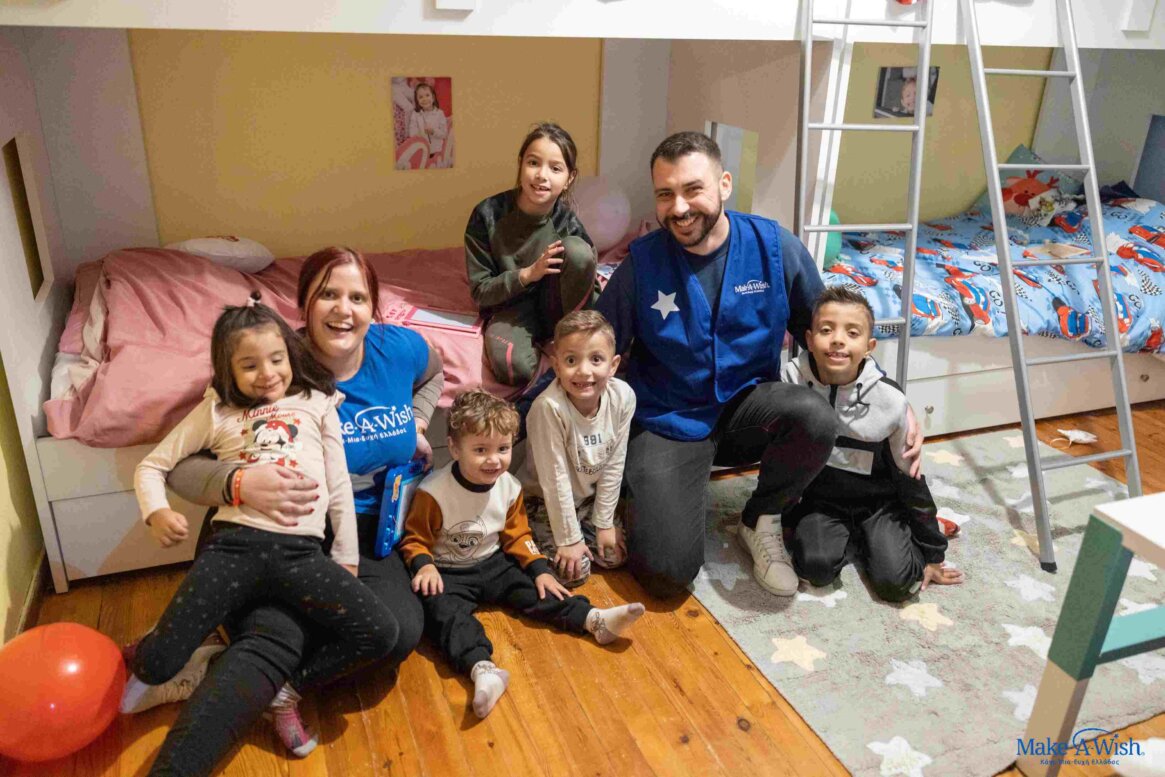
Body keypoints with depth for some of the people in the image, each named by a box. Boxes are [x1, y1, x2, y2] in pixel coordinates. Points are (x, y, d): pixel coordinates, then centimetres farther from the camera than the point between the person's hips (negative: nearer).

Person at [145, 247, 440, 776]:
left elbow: (431, 375, 25)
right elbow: (179, 466, -15)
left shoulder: (399, 350, -2)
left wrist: (416, 423, 7)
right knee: (273, 637, -32)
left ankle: (220, 672, -8)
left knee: (400, 631, -25)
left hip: (369, 536, 4)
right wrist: (240, 483, -36)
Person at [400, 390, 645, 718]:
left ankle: (594, 620, -10)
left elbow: (516, 535, 6)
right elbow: (415, 538, -10)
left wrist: (540, 570, -3)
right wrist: (424, 566, -29)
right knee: (444, 609, -31)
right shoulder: (433, 492, -21)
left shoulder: (509, 486, -5)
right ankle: (482, 669, -50)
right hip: (448, 573, -5)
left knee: (533, 589, -10)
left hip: (493, 563, 5)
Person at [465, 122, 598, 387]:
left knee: (577, 249, -27)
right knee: (512, 366, -36)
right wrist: (528, 274, -24)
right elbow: (479, 291, -9)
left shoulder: (568, 222, -12)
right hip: (510, 308, -2)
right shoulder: (488, 214, -14)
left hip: (556, 309, 2)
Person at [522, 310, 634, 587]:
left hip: (590, 498, 5)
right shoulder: (550, 407, -35)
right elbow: (555, 480, -26)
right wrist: (569, 539, -18)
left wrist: (604, 522, -3)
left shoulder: (623, 397, -21)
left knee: (615, 554, 1)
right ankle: (536, 541, 19)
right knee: (574, 571, -8)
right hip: (548, 503, -4)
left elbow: (614, 464, -10)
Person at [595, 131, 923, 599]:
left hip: (746, 406, 2)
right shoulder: (642, 263, -11)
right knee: (666, 572, -19)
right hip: (668, 424, -2)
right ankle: (647, 491, 17)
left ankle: (760, 521, -1)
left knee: (816, 417, -32)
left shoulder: (774, 247, -8)